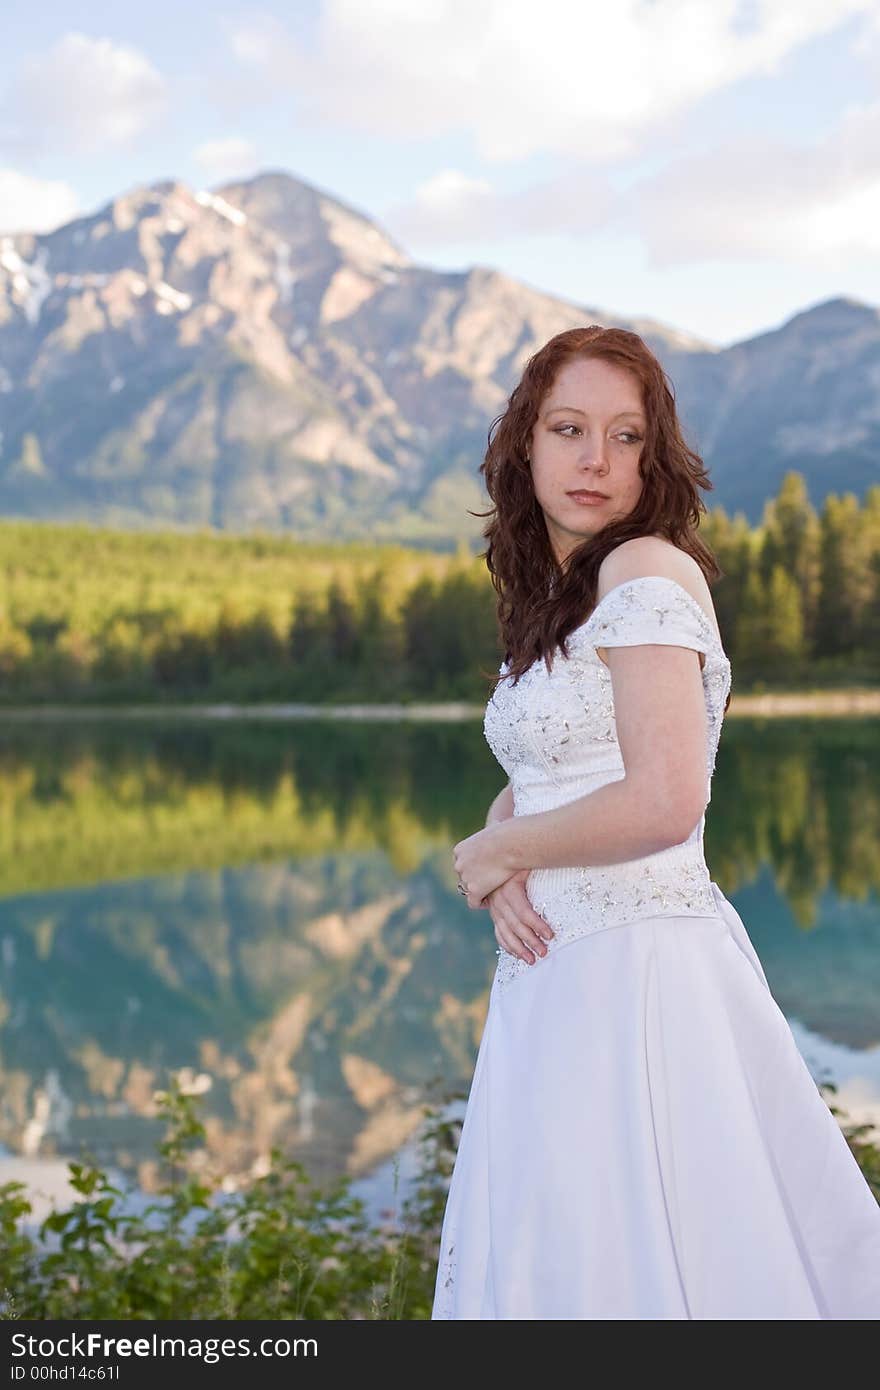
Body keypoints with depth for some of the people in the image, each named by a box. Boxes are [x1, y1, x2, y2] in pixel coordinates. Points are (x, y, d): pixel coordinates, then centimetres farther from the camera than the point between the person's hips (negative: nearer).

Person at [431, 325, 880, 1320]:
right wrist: (504, 872, -4)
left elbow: (663, 802, -22)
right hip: (558, 970, 9)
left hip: (633, 975, -9)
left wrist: (491, 852, -8)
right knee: (551, 1255, 16)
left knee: (621, 1265, -3)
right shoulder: (552, 599, 14)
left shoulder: (649, 571, -13)